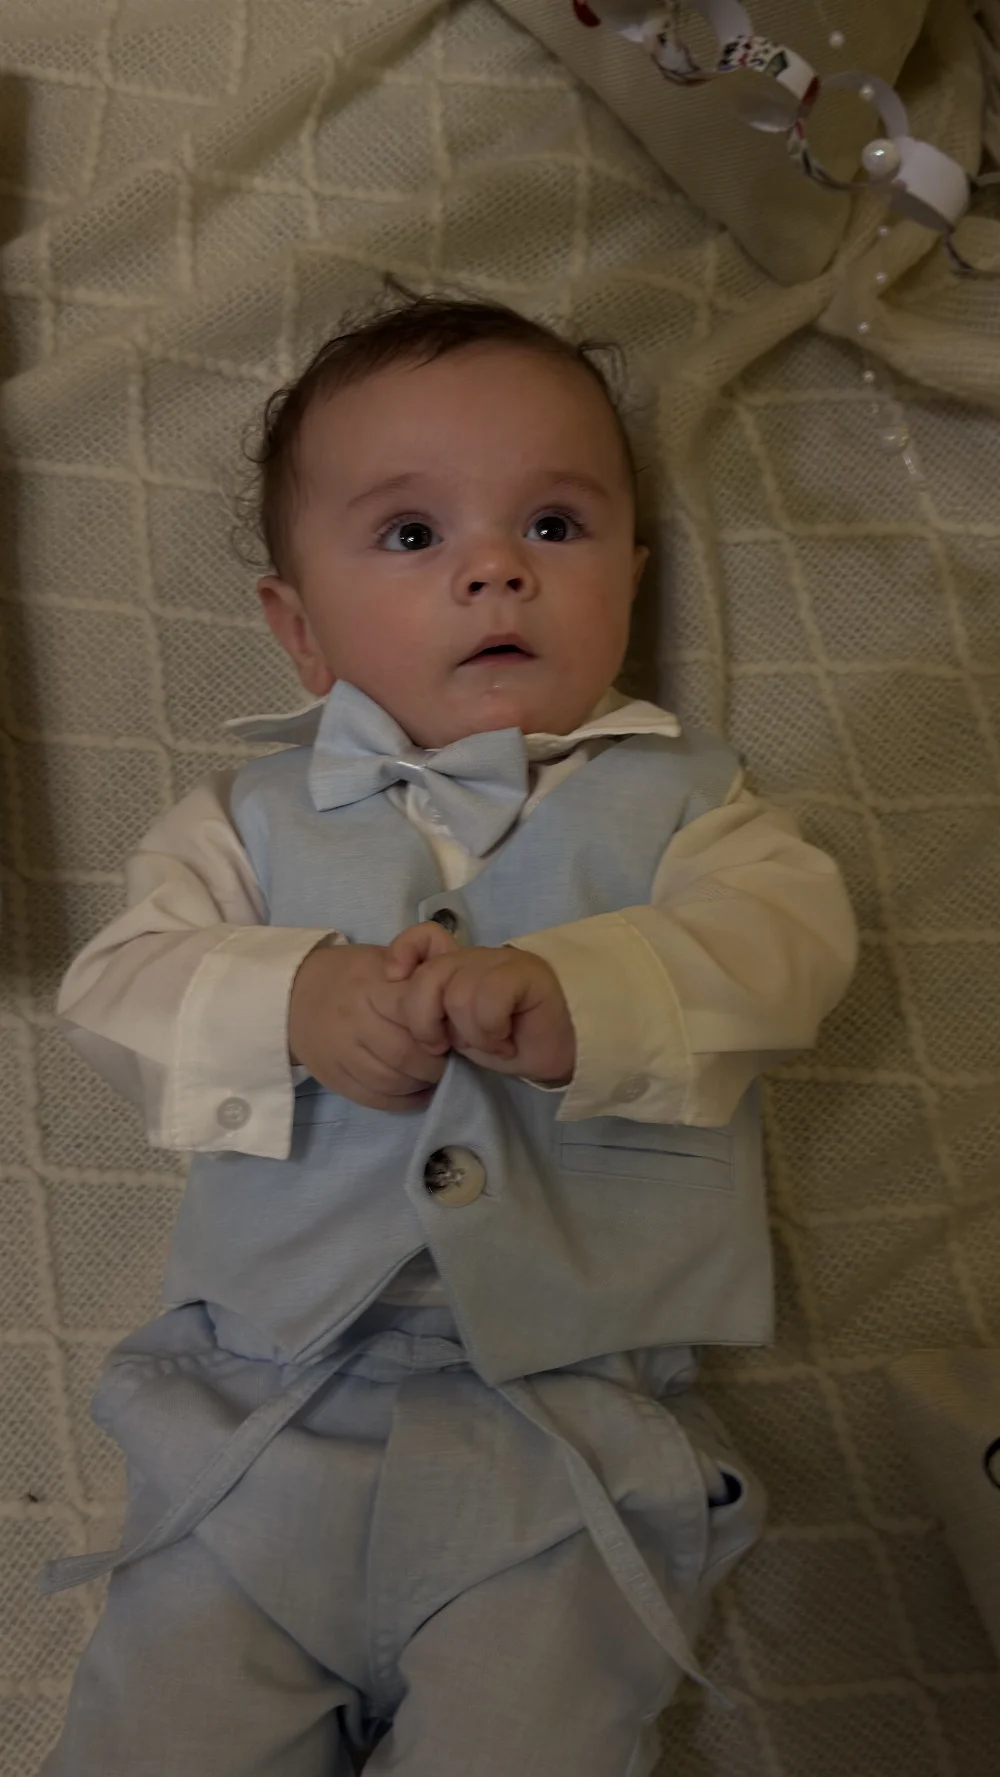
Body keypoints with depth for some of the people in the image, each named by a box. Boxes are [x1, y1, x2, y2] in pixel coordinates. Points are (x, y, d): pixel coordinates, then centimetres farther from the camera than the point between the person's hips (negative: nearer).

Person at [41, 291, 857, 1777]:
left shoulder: (669, 798, 7)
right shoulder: (253, 817, 10)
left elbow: (779, 936, -9)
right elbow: (118, 983, -1)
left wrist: (575, 995, -29)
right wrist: (297, 1003, -22)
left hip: (568, 1426, -1)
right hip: (257, 1410, 2)